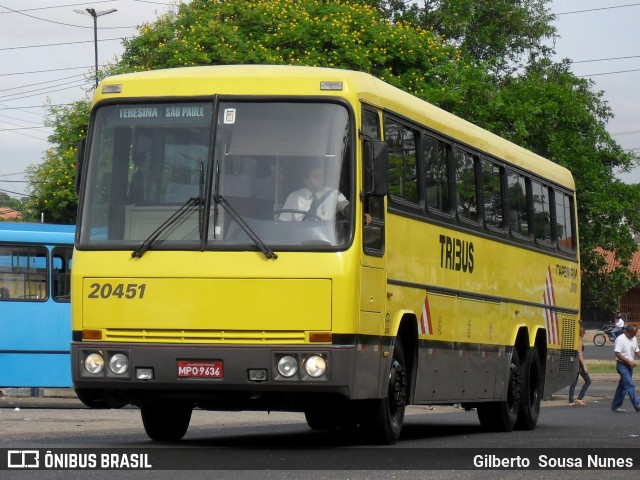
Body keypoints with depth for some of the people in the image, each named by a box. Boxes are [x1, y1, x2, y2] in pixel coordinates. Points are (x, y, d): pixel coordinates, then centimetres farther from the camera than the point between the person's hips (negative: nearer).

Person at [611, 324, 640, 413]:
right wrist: (629, 361, -22)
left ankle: (616, 405, 19)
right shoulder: (620, 339, -14)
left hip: (629, 366, 8)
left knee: (622, 386, 12)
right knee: (630, 385, -14)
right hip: (622, 365, -8)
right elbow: (618, 354, -19)